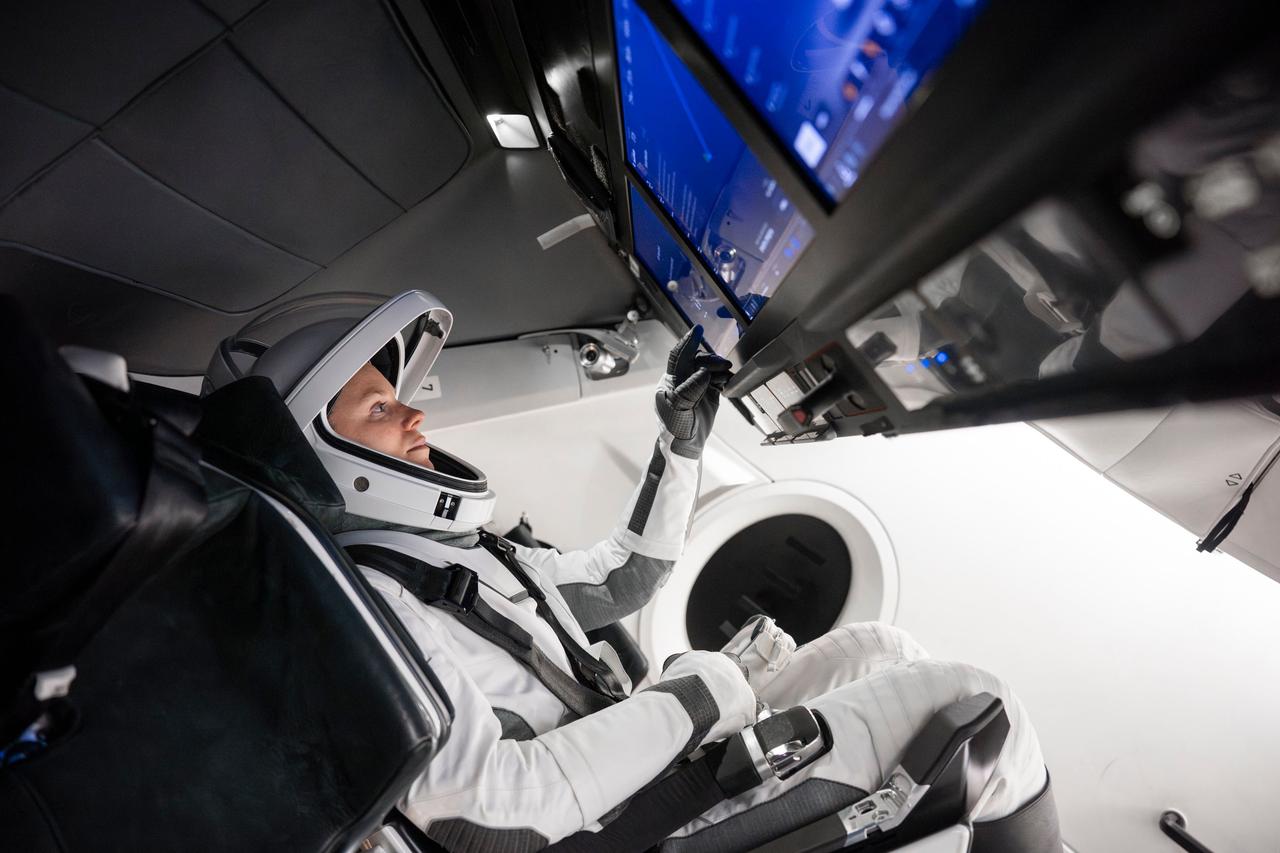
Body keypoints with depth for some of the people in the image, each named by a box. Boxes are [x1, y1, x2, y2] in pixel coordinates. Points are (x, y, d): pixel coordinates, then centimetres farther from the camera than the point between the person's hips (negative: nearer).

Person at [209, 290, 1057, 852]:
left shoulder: (463, 550, 8)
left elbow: (621, 580, 8)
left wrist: (682, 440, 3)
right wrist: (699, 693, -20)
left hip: (643, 766, 8)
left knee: (879, 645, 11)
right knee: (976, 702, -9)